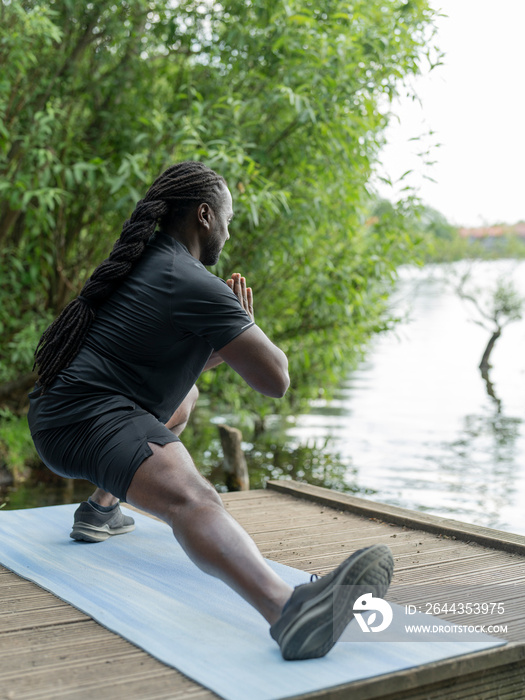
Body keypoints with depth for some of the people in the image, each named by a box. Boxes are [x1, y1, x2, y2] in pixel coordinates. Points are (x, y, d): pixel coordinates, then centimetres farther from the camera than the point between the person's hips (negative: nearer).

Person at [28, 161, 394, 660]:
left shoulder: (145, 263, 17)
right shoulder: (195, 286, -12)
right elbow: (275, 379, -9)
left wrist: (226, 348, 17)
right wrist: (245, 329, 9)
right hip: (92, 419, -10)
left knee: (182, 396, 37)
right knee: (190, 498, -35)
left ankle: (100, 509, 36)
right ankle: (289, 613, -62)